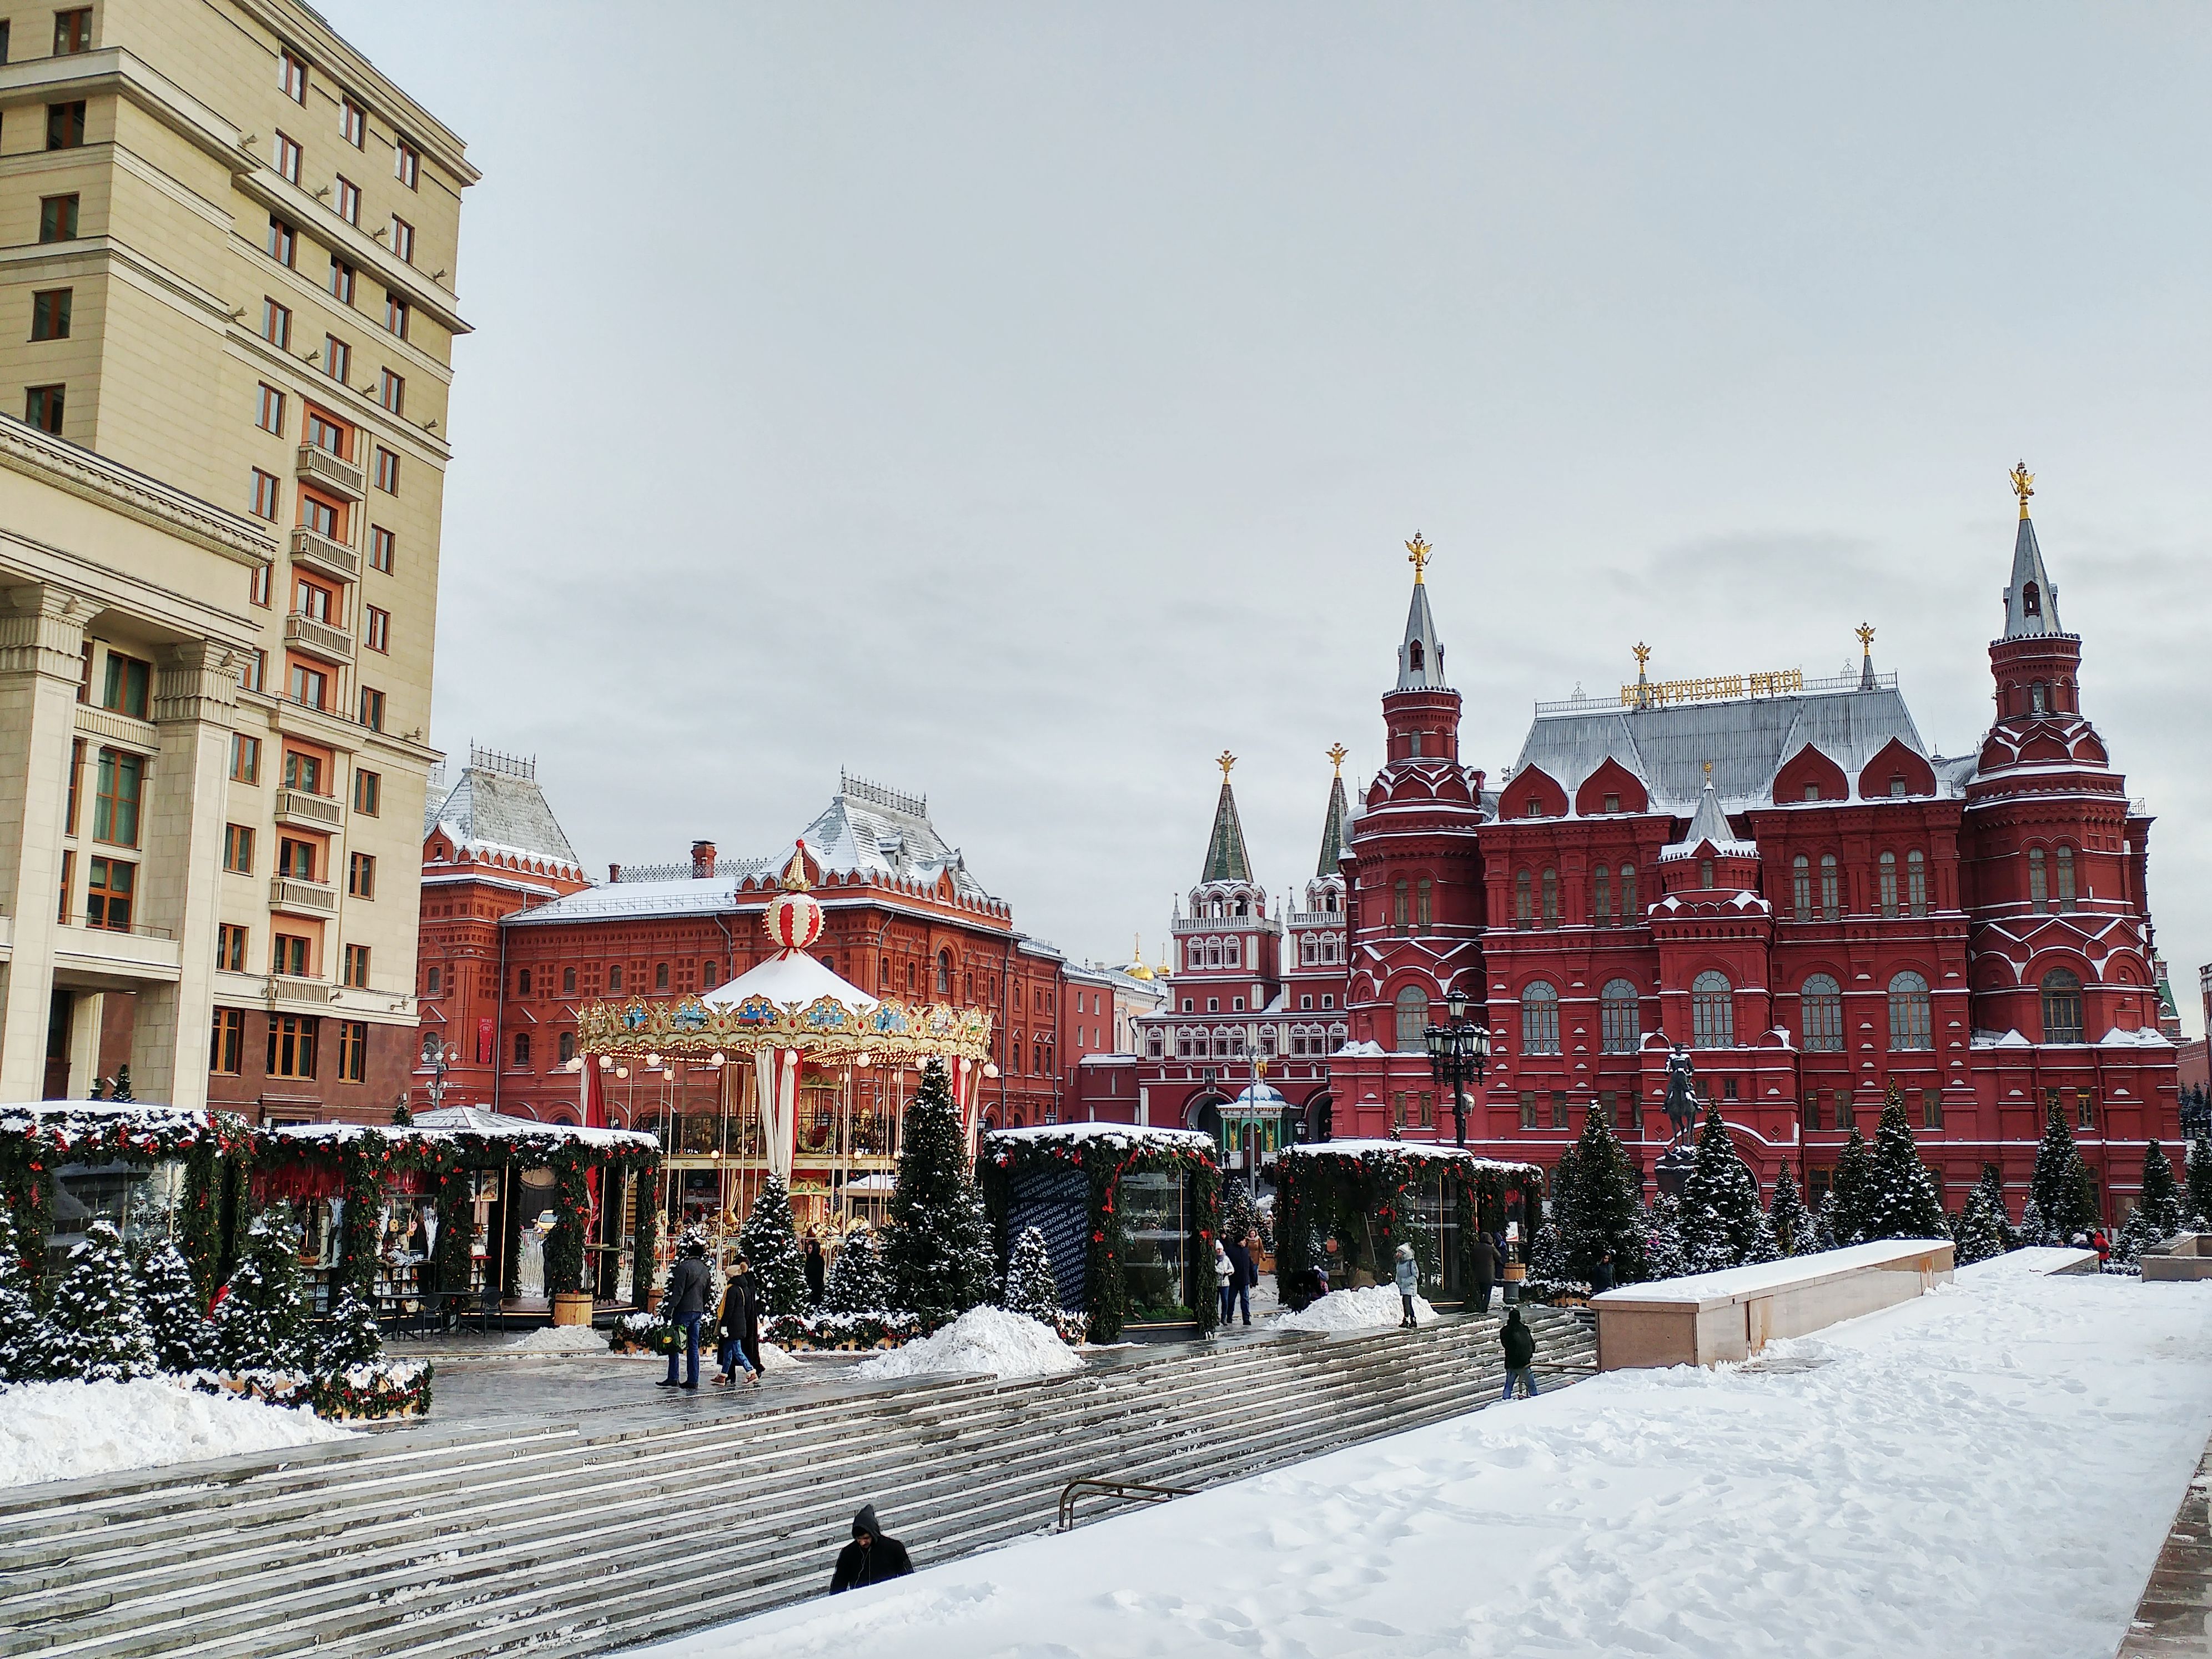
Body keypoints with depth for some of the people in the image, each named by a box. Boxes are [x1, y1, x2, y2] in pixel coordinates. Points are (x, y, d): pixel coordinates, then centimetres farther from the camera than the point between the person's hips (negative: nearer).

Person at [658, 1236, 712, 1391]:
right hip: (698, 1311, 7)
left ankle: (673, 1378, -2)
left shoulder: (684, 1266, -11)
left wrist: (670, 1309, -15)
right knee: (693, 1347, 8)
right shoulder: (705, 1269, 12)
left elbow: (678, 1291, -16)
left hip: (684, 1310, -7)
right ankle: (693, 1381, 7)